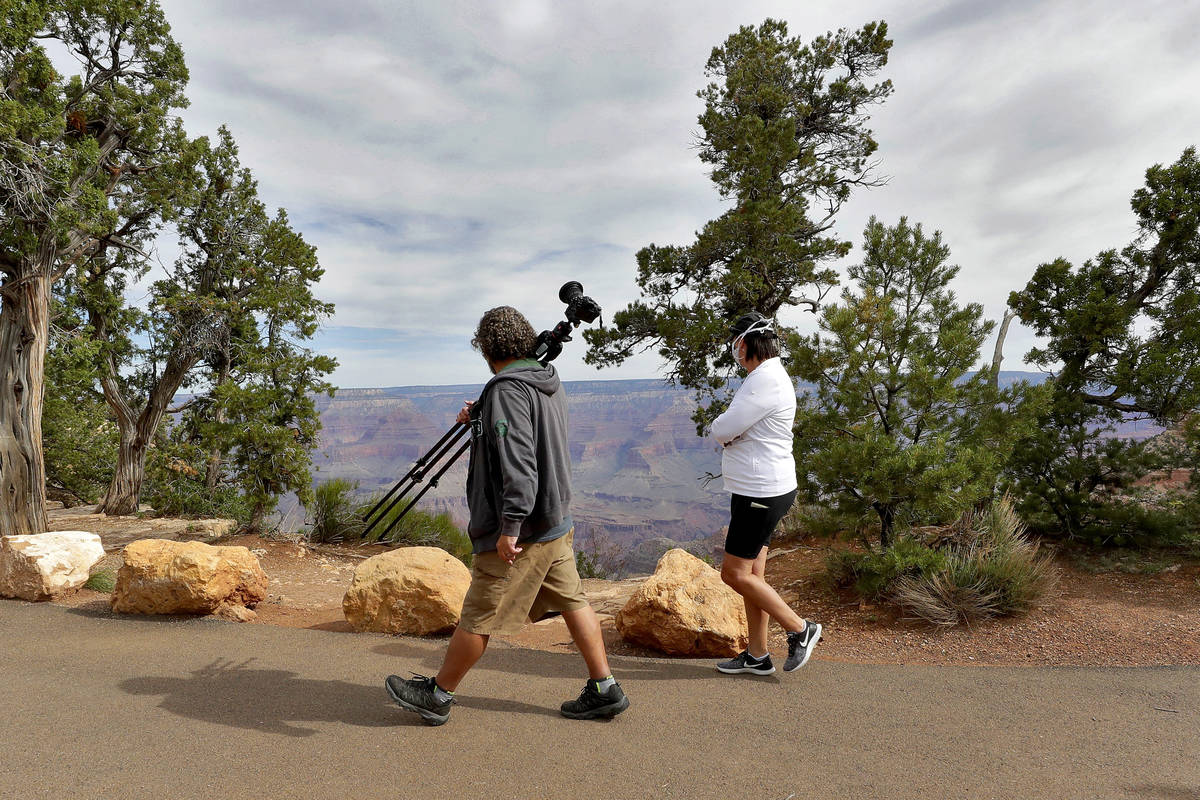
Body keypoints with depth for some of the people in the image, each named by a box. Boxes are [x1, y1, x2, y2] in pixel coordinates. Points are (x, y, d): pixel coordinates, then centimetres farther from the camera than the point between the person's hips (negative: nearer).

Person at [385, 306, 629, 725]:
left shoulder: (507, 390, -18)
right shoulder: (549, 384, 10)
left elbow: (518, 462, -26)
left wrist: (510, 526, -25)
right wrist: (480, 421, 26)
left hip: (521, 531, -9)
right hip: (556, 521, 9)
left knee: (478, 616, 5)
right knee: (572, 601, 15)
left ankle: (436, 695, 22)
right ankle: (604, 689, 22)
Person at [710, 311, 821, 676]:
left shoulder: (765, 379, -20)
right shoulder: (768, 376, 15)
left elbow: (722, 429, -21)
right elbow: (733, 432, 17)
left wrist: (721, 425, 1)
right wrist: (729, 430, -4)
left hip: (761, 493, -10)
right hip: (758, 490, 10)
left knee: (734, 573, -3)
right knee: (751, 574, 14)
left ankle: (800, 629, 11)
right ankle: (757, 656, 23)